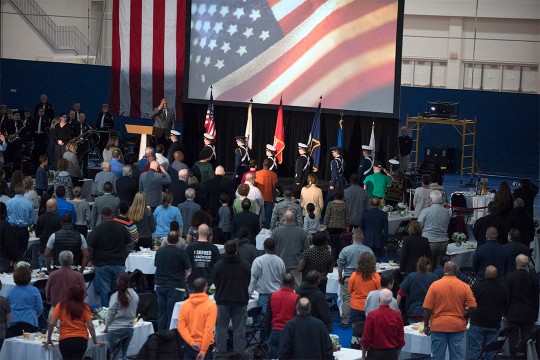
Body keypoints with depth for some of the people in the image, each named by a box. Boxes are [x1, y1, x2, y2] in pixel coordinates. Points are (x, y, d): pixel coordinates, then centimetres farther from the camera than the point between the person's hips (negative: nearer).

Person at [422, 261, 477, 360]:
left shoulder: (435, 285, -6)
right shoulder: (464, 286, -2)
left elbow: (427, 308, -5)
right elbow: (473, 307, -3)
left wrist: (426, 325, 5)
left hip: (438, 326, -1)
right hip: (458, 326, 1)